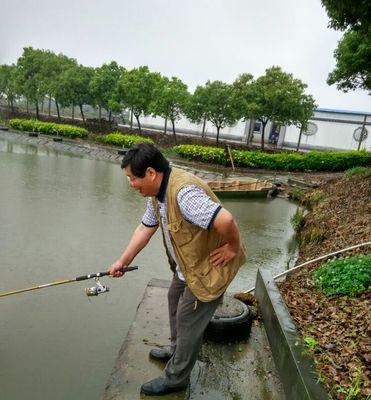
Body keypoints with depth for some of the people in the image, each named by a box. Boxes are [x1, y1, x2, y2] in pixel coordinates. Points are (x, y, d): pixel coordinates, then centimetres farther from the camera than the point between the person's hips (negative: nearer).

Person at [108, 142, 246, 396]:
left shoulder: (183, 192, -36)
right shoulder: (157, 192, -2)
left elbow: (225, 220, -43)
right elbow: (146, 228, 7)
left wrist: (233, 249, -26)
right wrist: (123, 261, 8)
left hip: (209, 268, -10)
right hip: (187, 265, 10)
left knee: (188, 320, 5)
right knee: (175, 301, 27)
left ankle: (176, 378, 28)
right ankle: (176, 350, 51)